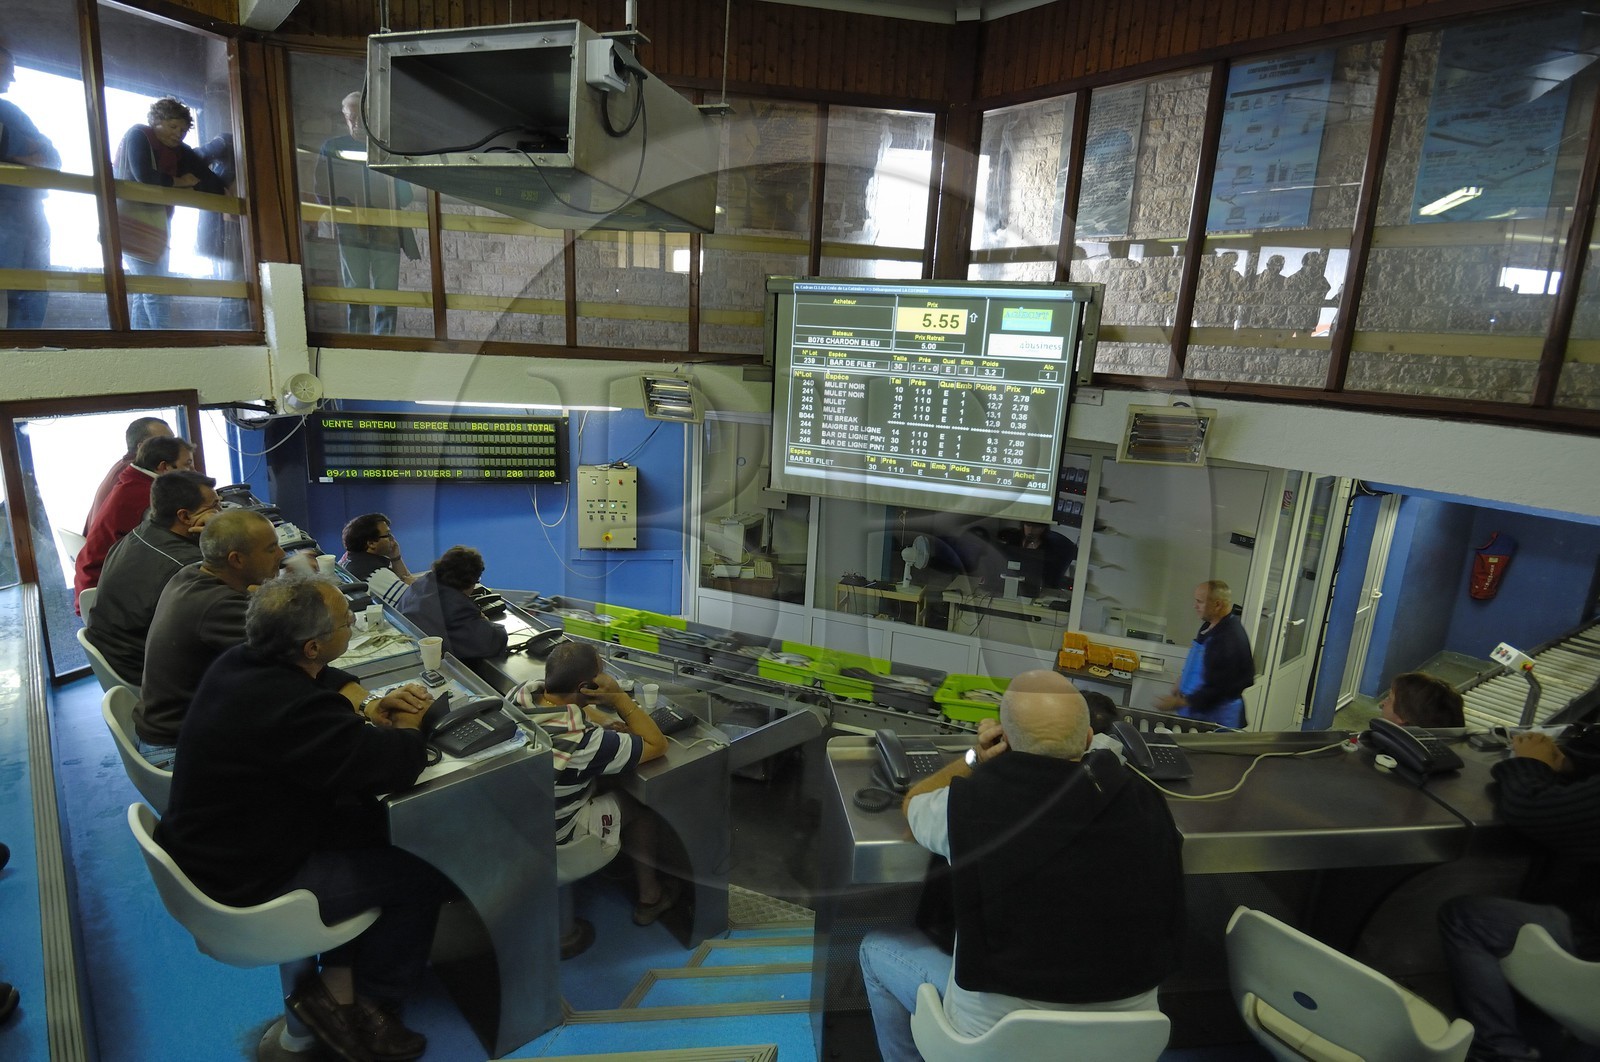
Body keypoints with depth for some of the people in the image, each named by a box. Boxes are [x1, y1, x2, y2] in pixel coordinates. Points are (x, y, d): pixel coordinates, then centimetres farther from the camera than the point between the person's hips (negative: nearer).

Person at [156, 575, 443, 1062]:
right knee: (421, 879, -1)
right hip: (245, 887, -9)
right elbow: (400, 764, -31)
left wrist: (369, 710, -5)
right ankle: (357, 1004, 21)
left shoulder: (238, 662, -7)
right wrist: (406, 728, -9)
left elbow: (321, 685, 13)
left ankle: (340, 979, 19)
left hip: (206, 847, 9)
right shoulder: (290, 707, -35)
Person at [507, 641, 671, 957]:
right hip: (547, 844, -6)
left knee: (599, 781, 23)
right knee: (641, 804, 13)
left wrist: (609, 722, -1)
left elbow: (564, 704, 8)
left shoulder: (520, 694, -16)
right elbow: (657, 745, -21)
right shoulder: (583, 743, -36)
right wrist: (619, 697, -23)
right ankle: (650, 898, 33)